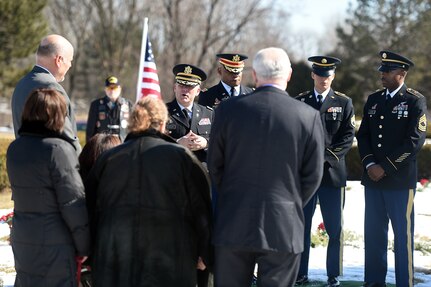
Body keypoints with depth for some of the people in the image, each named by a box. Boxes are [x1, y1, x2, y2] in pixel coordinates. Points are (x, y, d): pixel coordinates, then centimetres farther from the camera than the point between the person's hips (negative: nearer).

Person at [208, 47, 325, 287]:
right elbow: (313, 175, 0)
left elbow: (215, 166, 4)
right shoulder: (309, 116, -5)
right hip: (284, 229, -1)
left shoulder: (228, 110, -3)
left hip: (233, 225, 1)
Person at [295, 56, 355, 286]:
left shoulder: (344, 103, 6)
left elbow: (348, 137, 0)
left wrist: (326, 156, -11)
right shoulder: (300, 102, 9)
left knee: (335, 229, 0)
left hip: (333, 171, -1)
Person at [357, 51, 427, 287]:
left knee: (403, 234, 0)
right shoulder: (373, 100, 13)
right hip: (372, 178, 5)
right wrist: (369, 164, -5)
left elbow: (415, 140, -12)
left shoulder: (415, 101, -4)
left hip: (400, 179, -5)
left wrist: (385, 168, -14)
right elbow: (363, 135, 12)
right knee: (373, 232, 8)